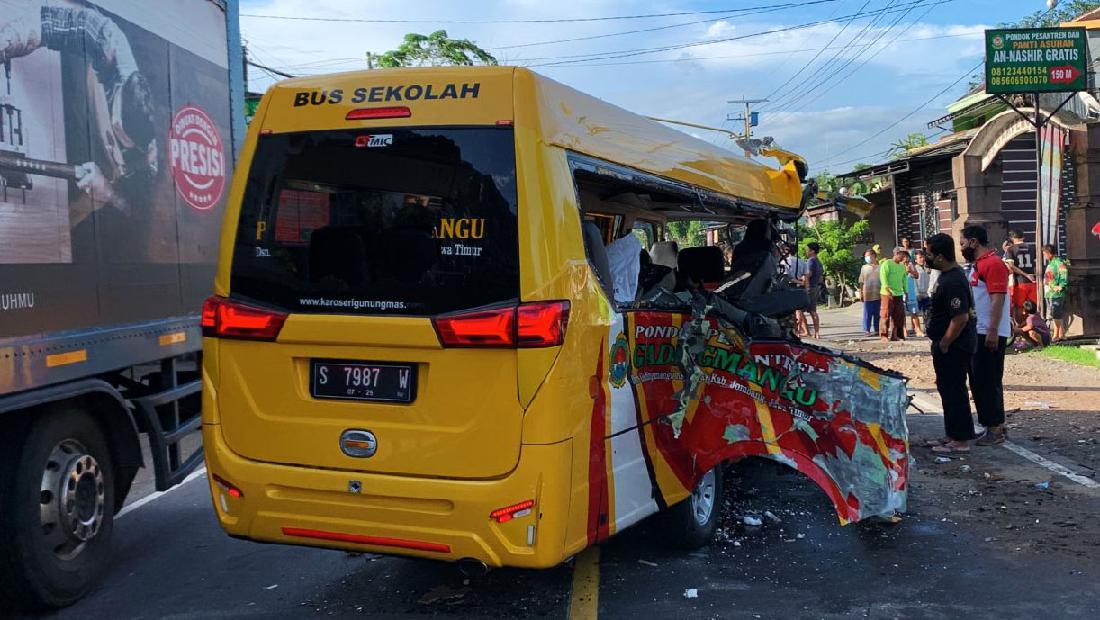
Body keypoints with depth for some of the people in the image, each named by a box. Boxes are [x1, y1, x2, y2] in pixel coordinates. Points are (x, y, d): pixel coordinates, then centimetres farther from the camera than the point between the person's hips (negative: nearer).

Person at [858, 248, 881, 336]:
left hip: (878, 294, 1)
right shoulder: (864, 268, 8)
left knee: (877, 313, 6)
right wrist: (860, 293, 2)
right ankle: (866, 330, 3)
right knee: (867, 313, -1)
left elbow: (884, 280, 10)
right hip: (867, 295, -1)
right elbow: (861, 282, 8)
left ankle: (877, 329, 14)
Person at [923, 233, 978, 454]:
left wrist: (944, 345, -20)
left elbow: (961, 318, -29)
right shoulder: (949, 275, 10)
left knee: (953, 391, -3)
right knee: (947, 389, 18)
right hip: (951, 346, 11)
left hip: (953, 347, -11)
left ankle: (961, 441, 5)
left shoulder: (952, 282, -23)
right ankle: (952, 435, 29)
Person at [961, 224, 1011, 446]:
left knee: (989, 382, -5)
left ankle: (996, 429, 1)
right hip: (978, 333, 10)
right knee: (978, 381, 14)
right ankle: (995, 427, 22)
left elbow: (998, 299, -21)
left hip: (990, 334, -10)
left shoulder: (993, 264, -14)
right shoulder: (979, 264, 17)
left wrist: (993, 332, -25)